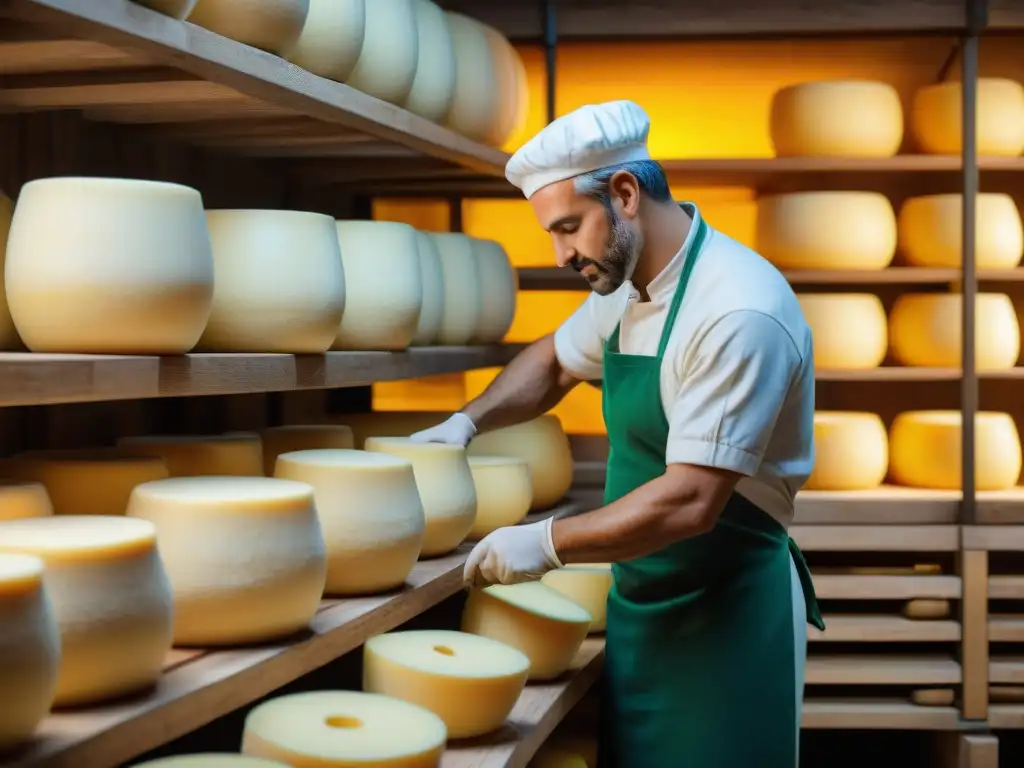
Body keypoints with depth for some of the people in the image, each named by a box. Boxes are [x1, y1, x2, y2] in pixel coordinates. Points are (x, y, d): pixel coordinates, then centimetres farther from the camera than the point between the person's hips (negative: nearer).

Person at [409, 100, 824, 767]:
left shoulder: (738, 312, -24)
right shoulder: (628, 287, 4)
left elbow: (689, 503, -27)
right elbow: (555, 362, 23)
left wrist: (546, 544, -20)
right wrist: (467, 422, 7)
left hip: (729, 611, -8)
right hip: (643, 602, 8)